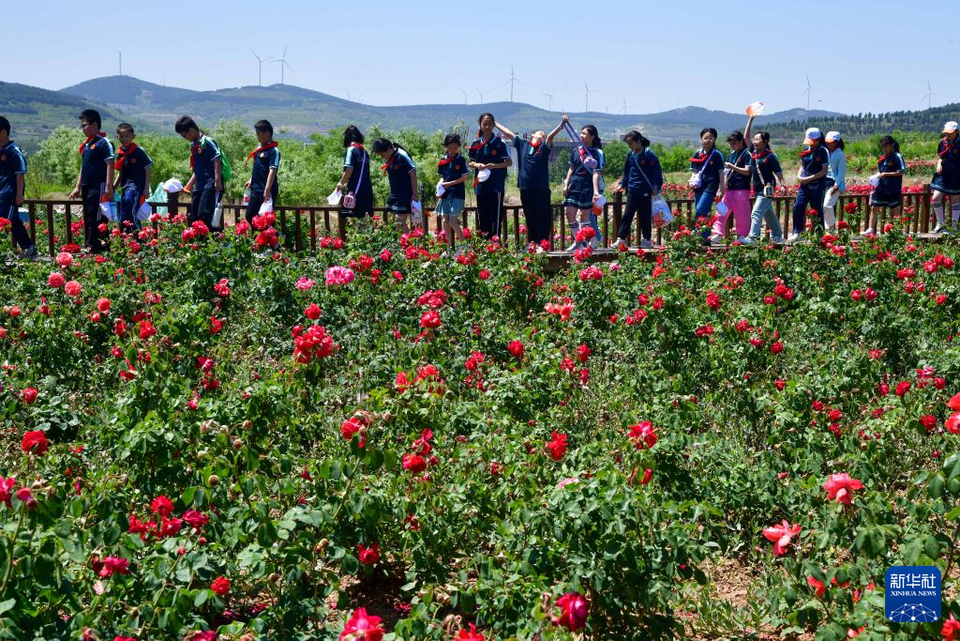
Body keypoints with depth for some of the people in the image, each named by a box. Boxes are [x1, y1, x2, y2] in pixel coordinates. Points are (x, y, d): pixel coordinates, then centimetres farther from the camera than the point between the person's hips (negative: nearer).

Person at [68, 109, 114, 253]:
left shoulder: (103, 143, -10)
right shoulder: (86, 144, 16)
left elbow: (110, 165, -15)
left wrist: (109, 187, -20)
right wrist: (78, 187, 20)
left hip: (98, 187, -9)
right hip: (86, 187, 9)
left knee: (96, 219, -8)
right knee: (87, 218, 13)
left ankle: (94, 247, -5)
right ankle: (88, 246, 20)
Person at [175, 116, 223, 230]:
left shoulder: (207, 141, -8)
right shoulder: (193, 145, 18)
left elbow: (217, 161, -16)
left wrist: (217, 181, -23)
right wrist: (189, 185, 24)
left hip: (211, 184, -9)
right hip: (199, 184, 10)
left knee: (204, 214, -18)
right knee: (193, 217, 10)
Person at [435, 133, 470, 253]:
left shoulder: (461, 160, -5)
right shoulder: (443, 161, 8)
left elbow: (465, 177, -7)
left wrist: (450, 183, -13)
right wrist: (441, 184, -6)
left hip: (457, 194, -5)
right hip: (445, 194, 5)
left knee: (452, 221, -12)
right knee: (445, 221, 7)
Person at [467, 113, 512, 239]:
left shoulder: (499, 143, -3)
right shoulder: (476, 144, 8)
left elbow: (509, 162, -2)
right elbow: (471, 163, 16)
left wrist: (494, 165, -16)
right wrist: (477, 165, -7)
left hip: (496, 185, -4)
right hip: (481, 185, 4)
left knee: (496, 214, -4)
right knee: (482, 214, 8)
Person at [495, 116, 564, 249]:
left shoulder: (544, 148, 2)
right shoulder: (522, 144, 10)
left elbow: (551, 136, -15)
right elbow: (508, 133, 16)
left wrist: (561, 125, -32)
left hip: (541, 188, -3)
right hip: (525, 188, 3)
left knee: (543, 216, -1)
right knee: (529, 217, 10)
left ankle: (541, 244, 3)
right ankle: (531, 243, 19)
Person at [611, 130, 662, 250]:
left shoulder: (649, 155, -9)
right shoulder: (630, 155, 9)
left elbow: (657, 173, -9)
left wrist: (656, 188, -16)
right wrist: (621, 184, 13)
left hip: (645, 192, -5)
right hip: (632, 191, 5)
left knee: (645, 216, 5)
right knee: (627, 215, 1)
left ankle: (647, 240, 16)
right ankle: (620, 239, 1)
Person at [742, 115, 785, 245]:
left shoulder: (770, 156, -10)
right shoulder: (753, 152, 7)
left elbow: (778, 172, -8)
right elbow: (746, 137, 10)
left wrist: (783, 185, -18)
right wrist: (750, 119, 7)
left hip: (767, 189, -7)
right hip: (758, 189, 7)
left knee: (756, 213, -16)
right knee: (768, 214, 15)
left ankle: (752, 237, -22)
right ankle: (778, 237, 26)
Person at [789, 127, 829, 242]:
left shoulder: (823, 151, -7)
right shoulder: (806, 151, 10)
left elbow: (824, 171, -11)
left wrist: (809, 178, -16)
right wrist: (799, 176, 0)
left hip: (817, 185, -5)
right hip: (804, 185, 6)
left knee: (817, 210, 2)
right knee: (797, 207, -3)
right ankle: (796, 232, 5)